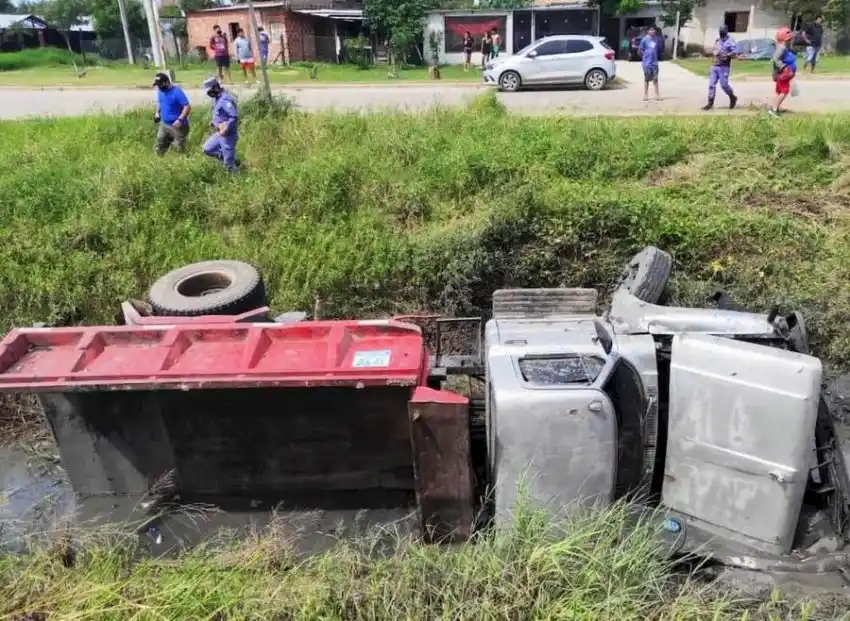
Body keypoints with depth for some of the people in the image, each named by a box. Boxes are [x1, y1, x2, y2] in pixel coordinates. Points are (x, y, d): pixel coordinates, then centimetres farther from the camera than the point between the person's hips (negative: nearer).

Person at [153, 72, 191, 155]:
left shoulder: (177, 92, -19)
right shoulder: (160, 91, 5)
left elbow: (187, 107, -23)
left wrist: (180, 119, -31)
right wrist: (157, 113, 7)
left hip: (177, 125, -8)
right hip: (164, 124, 8)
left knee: (180, 149, -2)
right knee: (159, 147, 12)